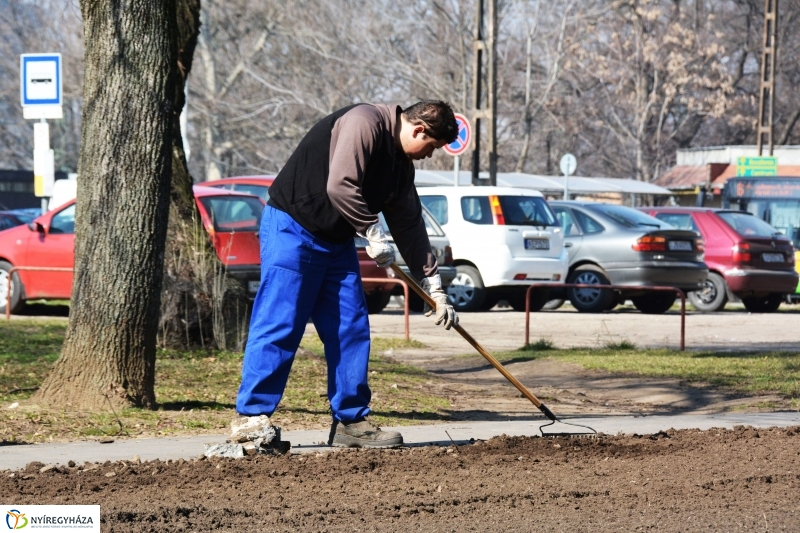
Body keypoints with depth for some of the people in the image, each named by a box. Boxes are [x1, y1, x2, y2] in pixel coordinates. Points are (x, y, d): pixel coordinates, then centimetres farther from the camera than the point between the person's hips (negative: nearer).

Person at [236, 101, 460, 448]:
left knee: (351, 329, 4)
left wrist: (433, 286, 16)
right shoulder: (365, 123, -18)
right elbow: (340, 187, -27)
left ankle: (351, 420, 9)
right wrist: (373, 232, -16)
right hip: (291, 228, -9)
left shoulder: (401, 162, 12)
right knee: (280, 326, -11)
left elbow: (410, 225, 17)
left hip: (336, 242, 9)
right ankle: (251, 417, -9)